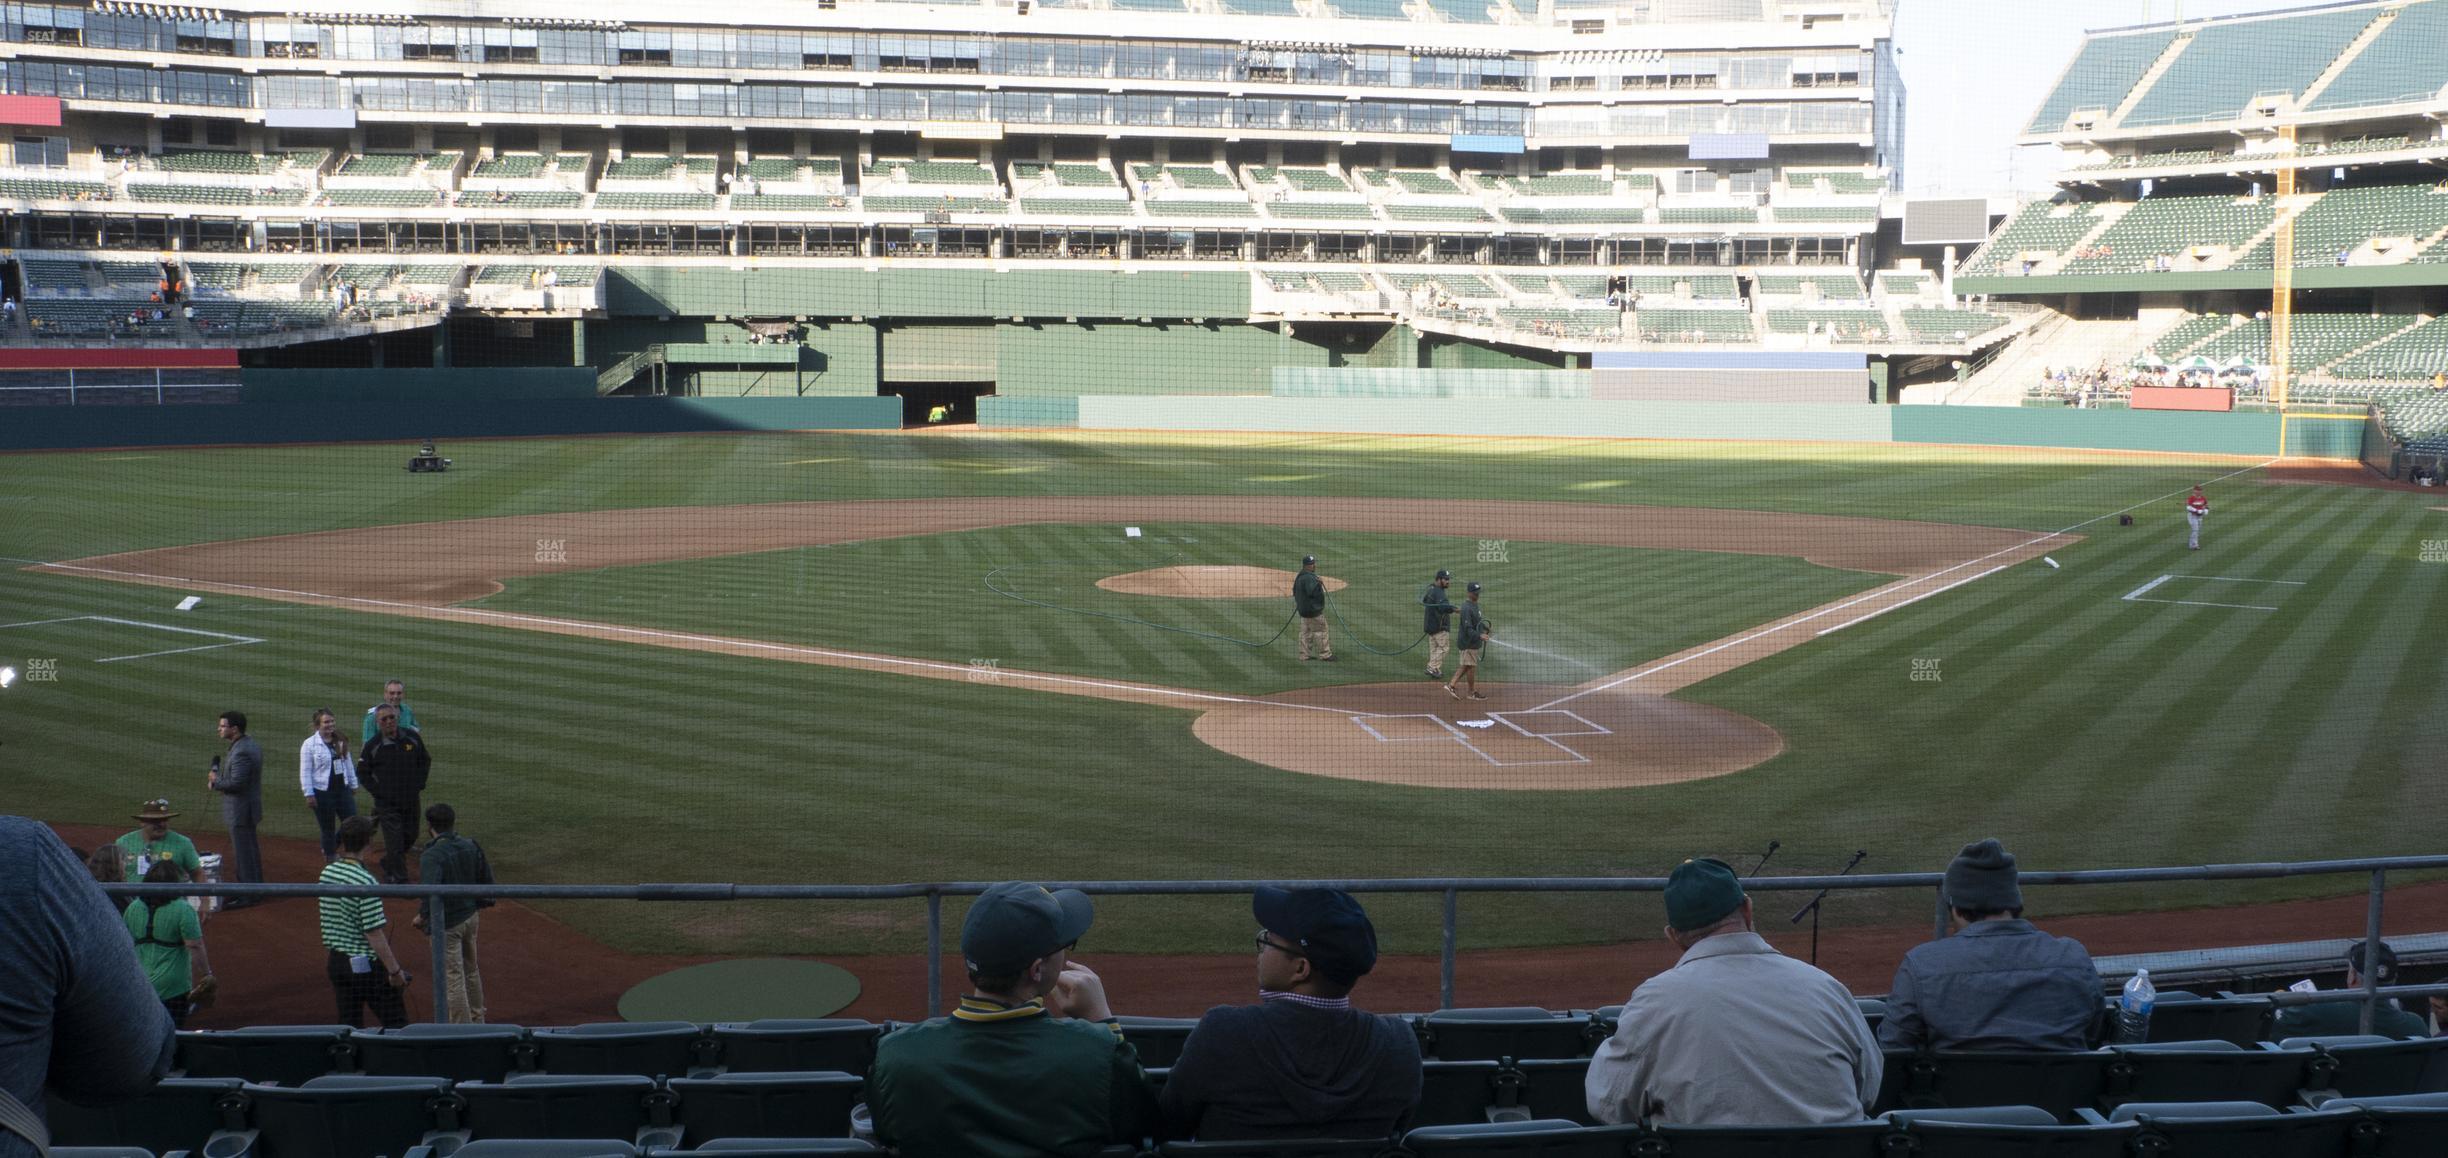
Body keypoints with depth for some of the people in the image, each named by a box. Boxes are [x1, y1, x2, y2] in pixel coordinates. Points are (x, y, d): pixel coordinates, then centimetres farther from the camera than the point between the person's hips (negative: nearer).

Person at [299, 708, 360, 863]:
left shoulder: (341, 741, 7)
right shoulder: (309, 744, -10)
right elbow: (305, 771, -10)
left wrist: (353, 785, 18)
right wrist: (309, 794, -13)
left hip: (342, 789, 5)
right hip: (322, 792, -5)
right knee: (328, 829, 5)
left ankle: (332, 848, 29)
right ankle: (331, 857, 21)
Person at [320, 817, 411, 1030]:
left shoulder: (327, 873, 0)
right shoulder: (365, 882, -22)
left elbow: (324, 916, 11)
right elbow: (374, 934, -21)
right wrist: (394, 970, -14)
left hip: (336, 961, 7)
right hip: (367, 964, -7)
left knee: (348, 1025, 16)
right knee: (395, 1022, 1)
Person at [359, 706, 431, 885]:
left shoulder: (412, 737, -1)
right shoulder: (373, 746, -9)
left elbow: (425, 760, 12)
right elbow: (362, 772, 1)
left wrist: (420, 785, 5)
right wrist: (378, 791, -7)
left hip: (411, 799, 4)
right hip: (387, 803, -4)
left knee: (410, 836, 15)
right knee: (395, 842, -4)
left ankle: (388, 867, 38)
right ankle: (400, 880, 4)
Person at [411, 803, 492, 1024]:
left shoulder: (432, 856, -22)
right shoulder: (472, 847, -1)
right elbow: (486, 879, 5)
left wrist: (422, 918, -17)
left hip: (446, 924, -7)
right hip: (471, 917, 7)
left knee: (453, 978, 3)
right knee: (471, 971, 23)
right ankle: (477, 1020, 35)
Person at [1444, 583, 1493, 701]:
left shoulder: (1474, 604, 10)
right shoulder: (1467, 608, -21)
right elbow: (1468, 629, -26)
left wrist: (1486, 628, 10)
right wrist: (1480, 635, -37)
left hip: (1474, 641, 10)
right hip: (1469, 643, -10)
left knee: (1466, 666, 14)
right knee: (1471, 666, 2)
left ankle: (1451, 685, 17)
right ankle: (1473, 692, 13)